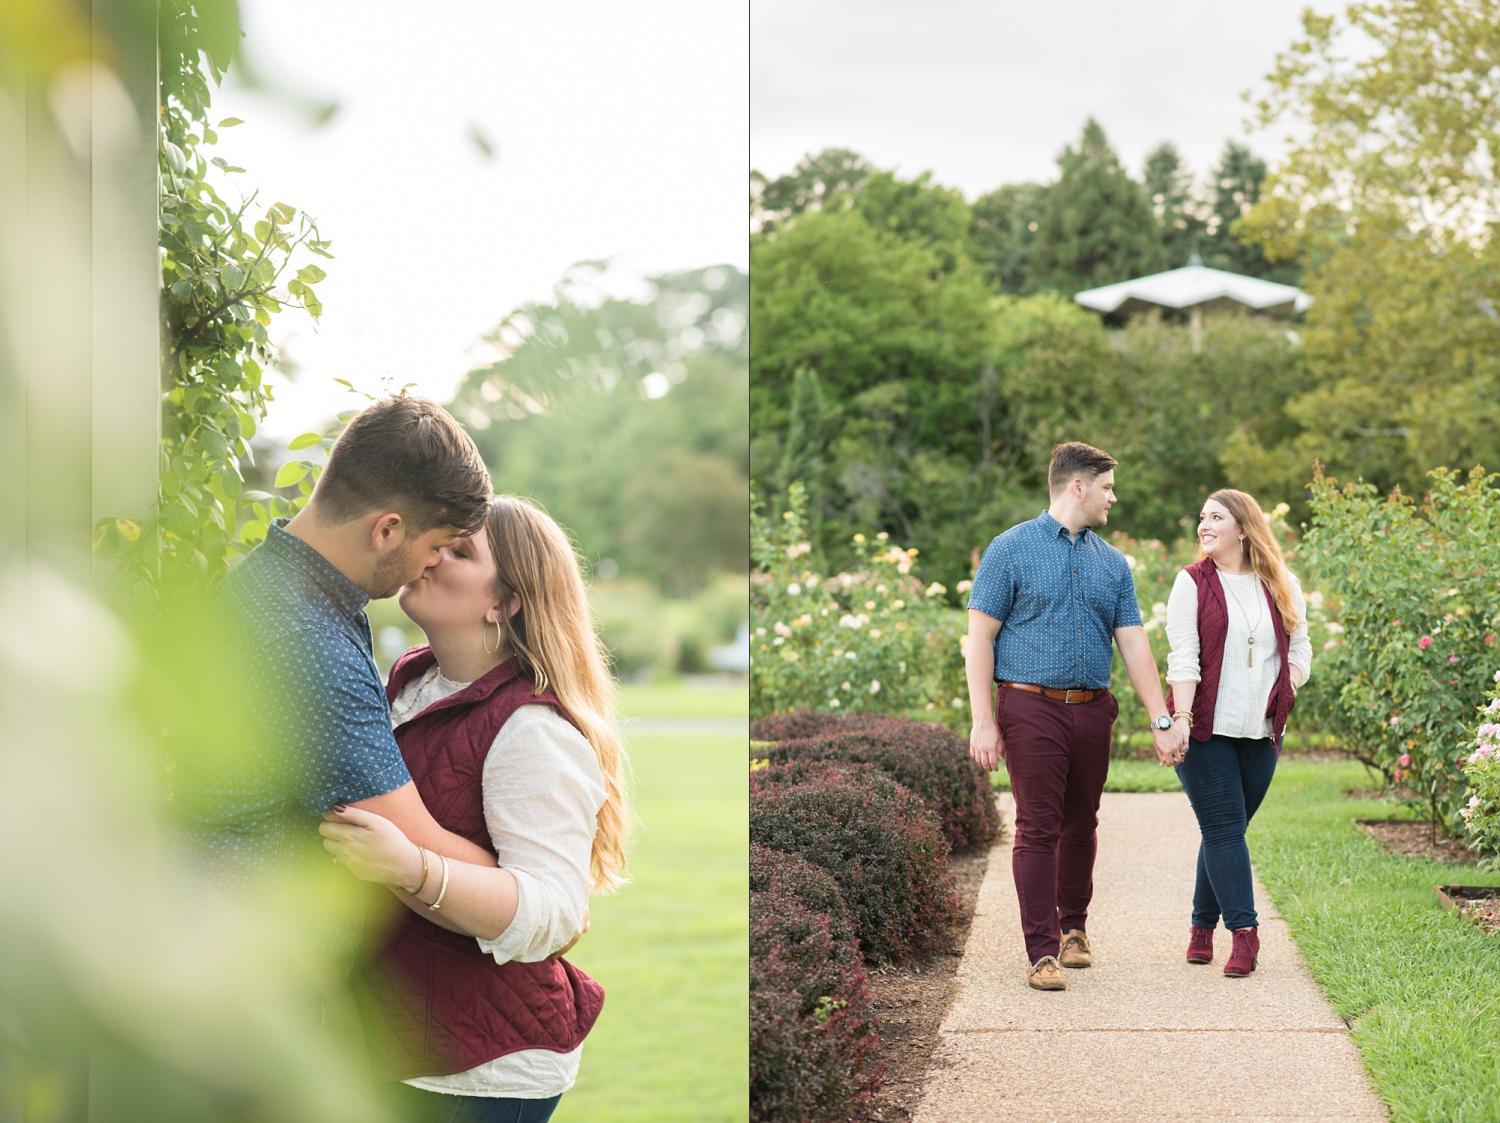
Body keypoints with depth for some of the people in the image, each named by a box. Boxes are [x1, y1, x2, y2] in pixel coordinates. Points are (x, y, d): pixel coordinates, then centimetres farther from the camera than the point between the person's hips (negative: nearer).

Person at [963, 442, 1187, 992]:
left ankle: (1073, 927, 30)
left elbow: (1134, 644, 11)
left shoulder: (1112, 563, 13)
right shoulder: (1012, 550, -2)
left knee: (1081, 826, 12)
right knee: (1038, 829, -6)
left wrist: (1162, 721, 3)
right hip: (1032, 707, -5)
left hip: (1092, 712, 5)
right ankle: (1042, 952, -3)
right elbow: (980, 638, -4)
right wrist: (983, 722, -12)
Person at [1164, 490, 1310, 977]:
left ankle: (1203, 926, 20)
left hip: (1260, 732, 3)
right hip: (1206, 729, -3)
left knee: (1226, 829, 8)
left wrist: (1282, 696, -1)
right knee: (1224, 827, -8)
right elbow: (1183, 657, -7)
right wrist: (1180, 719, -16)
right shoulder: (1193, 583, 1)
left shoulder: (1283, 587, 10)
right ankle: (1244, 932, -7)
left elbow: (1299, 648, 14)